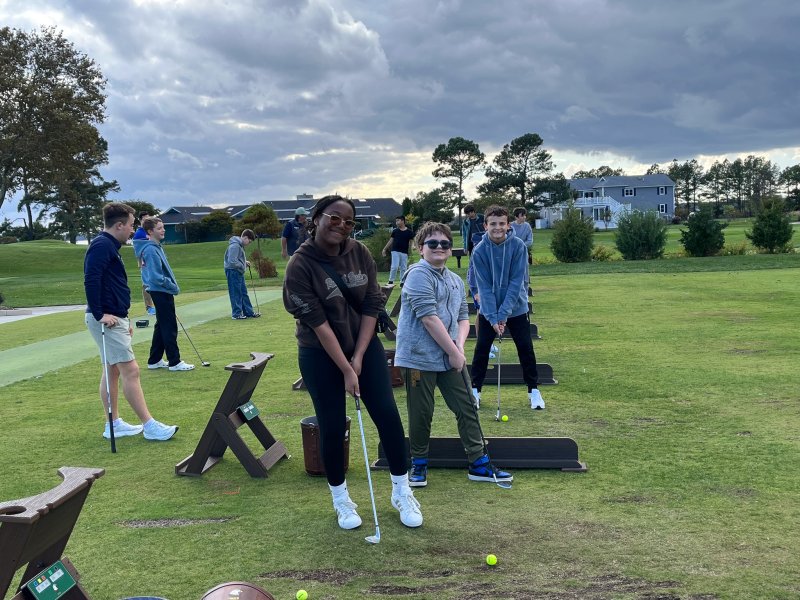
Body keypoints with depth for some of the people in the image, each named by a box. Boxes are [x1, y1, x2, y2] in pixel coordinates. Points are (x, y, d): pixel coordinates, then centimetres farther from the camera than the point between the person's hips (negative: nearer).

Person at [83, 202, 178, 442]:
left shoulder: (109, 246, 18)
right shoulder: (102, 245, -14)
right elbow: (91, 280, -25)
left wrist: (123, 319, 22)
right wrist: (100, 314, -23)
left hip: (114, 318, 11)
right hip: (106, 319, -11)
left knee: (113, 370, 13)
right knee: (130, 369, -10)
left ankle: (114, 424, 21)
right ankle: (150, 426, -7)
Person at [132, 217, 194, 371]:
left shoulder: (156, 247, 12)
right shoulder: (150, 250, -18)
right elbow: (156, 277, -22)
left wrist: (172, 285, 13)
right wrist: (174, 288, -14)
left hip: (161, 291, 10)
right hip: (161, 292, -10)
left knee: (161, 327, 15)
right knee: (169, 328, -4)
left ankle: (155, 360, 23)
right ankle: (174, 362, 2)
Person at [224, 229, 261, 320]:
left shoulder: (240, 245, 12)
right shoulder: (235, 246, -20)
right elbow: (232, 261, -26)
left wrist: (245, 262, 7)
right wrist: (243, 265, -14)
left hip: (239, 272, 10)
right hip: (233, 272, -10)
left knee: (243, 293, 14)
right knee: (236, 293, -3)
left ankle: (249, 312, 20)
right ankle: (236, 314, 4)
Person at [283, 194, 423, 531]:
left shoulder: (360, 253, -6)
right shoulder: (300, 265, -18)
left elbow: (371, 306, -5)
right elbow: (318, 324, -20)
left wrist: (358, 358, -11)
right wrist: (346, 370, -19)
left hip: (364, 345, 4)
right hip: (320, 356, -4)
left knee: (388, 414, 1)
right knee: (332, 427, 2)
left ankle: (402, 492, 19)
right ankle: (341, 499, 24)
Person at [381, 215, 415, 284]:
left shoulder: (409, 232, 1)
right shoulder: (395, 231, 6)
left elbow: (411, 242, 2)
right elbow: (391, 241, 12)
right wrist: (385, 249, 9)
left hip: (404, 253, 0)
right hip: (395, 251, 0)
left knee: (403, 268, 6)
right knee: (394, 267, -8)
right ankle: (391, 281, 3)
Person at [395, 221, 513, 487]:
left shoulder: (455, 280, 14)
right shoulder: (418, 275, -11)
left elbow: (463, 318, 15)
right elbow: (429, 318, -18)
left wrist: (459, 345, -5)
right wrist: (453, 351, -14)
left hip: (451, 358, 7)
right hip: (419, 358, -7)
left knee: (467, 408, 8)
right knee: (421, 413, 4)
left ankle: (479, 463, 19)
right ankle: (419, 464, 24)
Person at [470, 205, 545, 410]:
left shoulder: (518, 246, -15)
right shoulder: (479, 251, -14)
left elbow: (516, 282, -17)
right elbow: (484, 287, -15)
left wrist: (504, 313, -21)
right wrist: (493, 317, -21)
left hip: (516, 308, 0)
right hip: (488, 310, 0)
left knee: (526, 348, 4)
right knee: (481, 349, 4)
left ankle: (533, 389, 19)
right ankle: (475, 389, 19)